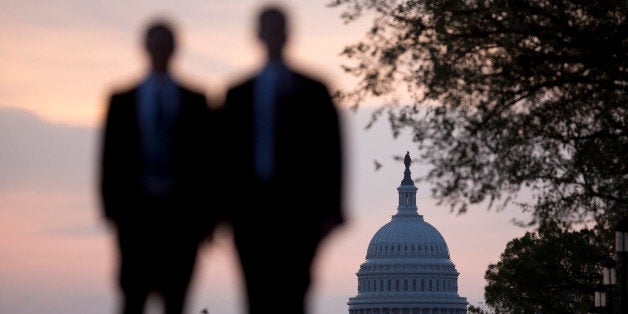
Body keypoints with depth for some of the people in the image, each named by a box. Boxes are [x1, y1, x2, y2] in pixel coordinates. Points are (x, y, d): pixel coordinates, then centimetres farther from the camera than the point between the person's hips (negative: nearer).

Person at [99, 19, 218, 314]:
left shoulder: (194, 102, 9)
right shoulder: (122, 101, 10)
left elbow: (206, 157, 6)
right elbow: (110, 156, 7)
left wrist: (208, 214, 0)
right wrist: (111, 207, -4)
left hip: (182, 211, 0)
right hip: (137, 209, 0)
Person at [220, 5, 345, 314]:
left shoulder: (312, 91, 8)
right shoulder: (238, 95, 15)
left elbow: (330, 153, 2)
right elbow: (228, 153, 11)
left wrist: (330, 212, -6)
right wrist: (221, 212, 4)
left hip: (298, 208, -2)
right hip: (251, 209, 2)